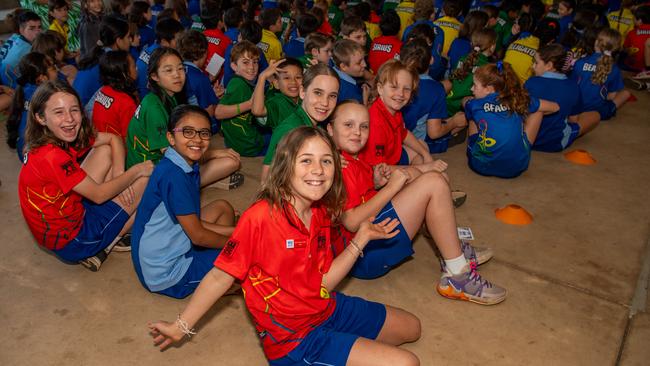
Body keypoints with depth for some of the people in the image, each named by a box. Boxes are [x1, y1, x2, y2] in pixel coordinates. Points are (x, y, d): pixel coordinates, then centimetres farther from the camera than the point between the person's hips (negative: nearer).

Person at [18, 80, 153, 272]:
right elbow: (98, 195, -21)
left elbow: (113, 139, 5)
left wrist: (118, 174, -10)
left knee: (105, 150, 8)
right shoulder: (52, 156, -29)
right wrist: (137, 171, -11)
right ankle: (108, 244, 7)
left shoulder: (66, 137, -4)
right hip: (70, 243, -9)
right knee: (147, 179, -7)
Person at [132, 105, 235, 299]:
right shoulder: (173, 174, -25)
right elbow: (198, 236, -19)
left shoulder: (189, 167, 2)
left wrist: (233, 231, 1)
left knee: (222, 207, 14)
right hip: (165, 273, -9)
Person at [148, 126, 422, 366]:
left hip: (330, 309, 8)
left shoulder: (321, 214, -3)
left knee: (411, 327, 23)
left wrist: (361, 238, -4)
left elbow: (323, 282, 0)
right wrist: (180, 327, -11)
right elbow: (221, 276, -17)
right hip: (293, 337, -7)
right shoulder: (261, 217, -25)